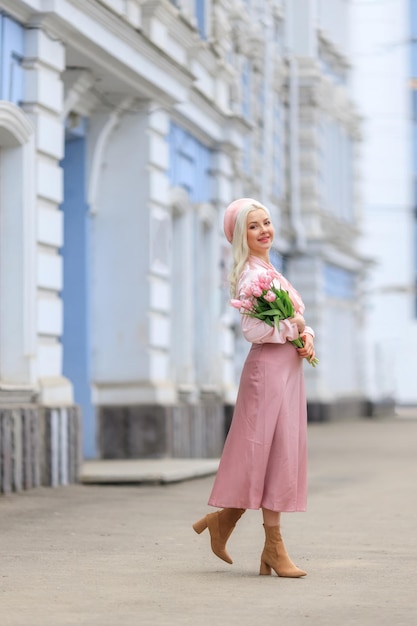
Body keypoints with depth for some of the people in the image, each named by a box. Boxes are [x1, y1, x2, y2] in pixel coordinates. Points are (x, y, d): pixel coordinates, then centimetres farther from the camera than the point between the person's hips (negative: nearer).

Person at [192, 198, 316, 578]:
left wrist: (307, 338, 0)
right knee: (273, 454, -5)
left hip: (288, 368, 9)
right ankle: (274, 547, 2)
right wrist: (293, 328, -10)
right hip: (268, 368, -9)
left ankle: (223, 522, 17)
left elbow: (296, 319, 19)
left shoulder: (271, 272, 18)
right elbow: (253, 329, -21)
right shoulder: (251, 275, -11)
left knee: (282, 454, 10)